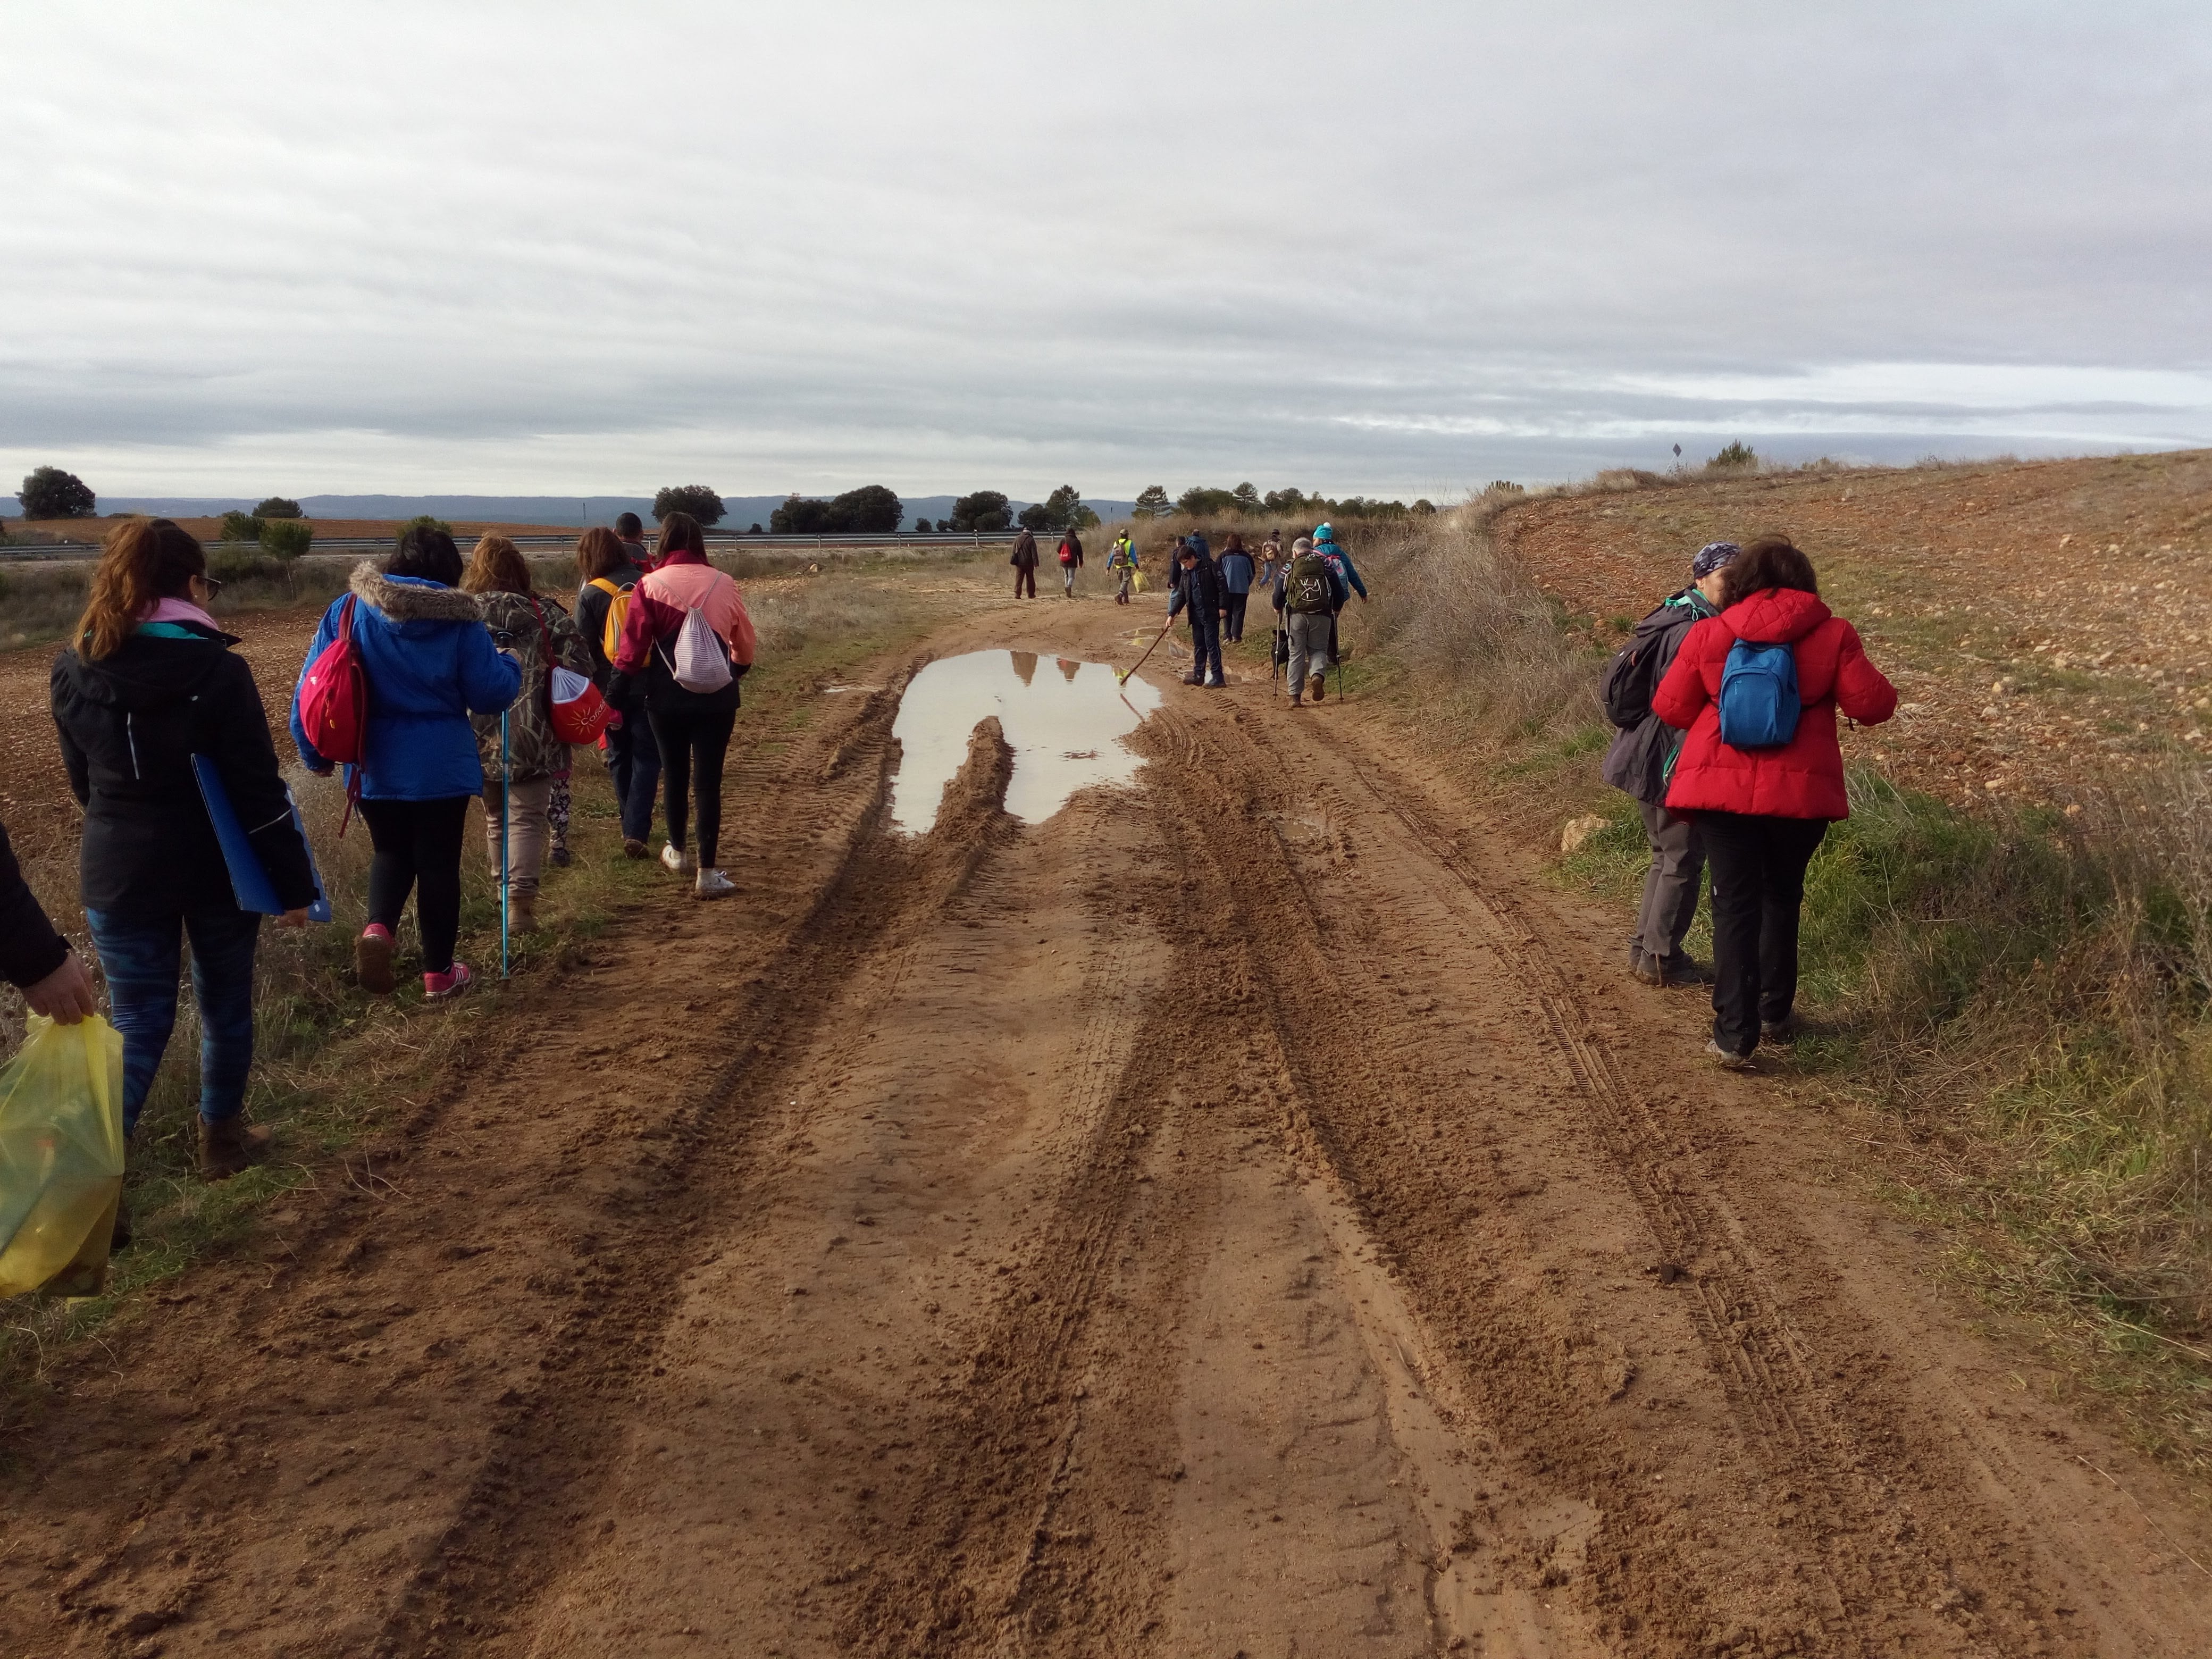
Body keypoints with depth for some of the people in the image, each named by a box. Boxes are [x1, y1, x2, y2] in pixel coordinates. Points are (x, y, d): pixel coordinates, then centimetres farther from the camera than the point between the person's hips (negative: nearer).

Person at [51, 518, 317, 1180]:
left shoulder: (73, 671, -3)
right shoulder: (217, 671, -17)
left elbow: (82, 780, 9)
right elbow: (259, 790, -15)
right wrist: (293, 883, -8)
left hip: (119, 872, 3)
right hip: (217, 867, -3)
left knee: (138, 1023, 9)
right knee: (225, 1006, 17)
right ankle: (222, 1139, 32)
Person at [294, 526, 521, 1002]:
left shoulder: (348, 609, -2)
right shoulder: (459, 621, -9)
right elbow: (491, 694, -7)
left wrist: (315, 752, 9)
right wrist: (510, 665, 15)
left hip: (374, 764, 2)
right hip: (442, 765, -2)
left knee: (391, 850, 22)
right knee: (438, 862, 10)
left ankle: (379, 928, -7)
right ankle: (439, 973, 18)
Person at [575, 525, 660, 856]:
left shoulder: (590, 594, -7)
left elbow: (584, 648, -7)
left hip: (611, 689, 0)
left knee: (619, 757, 17)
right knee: (646, 759, 4)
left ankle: (631, 825, 27)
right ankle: (635, 833, -8)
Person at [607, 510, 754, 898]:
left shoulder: (651, 586, -5)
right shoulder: (723, 584, 1)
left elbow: (632, 649, -9)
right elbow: (744, 644, 13)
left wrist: (617, 700, -4)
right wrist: (736, 672, 33)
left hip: (667, 698, 0)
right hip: (716, 698, 0)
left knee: (674, 774, 17)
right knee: (708, 781, 1)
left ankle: (678, 852, 35)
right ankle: (707, 871, -1)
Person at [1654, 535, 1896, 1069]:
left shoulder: (1707, 635, -1)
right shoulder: (1832, 635, -2)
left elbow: (1671, 708, 3)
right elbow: (1871, 705, -2)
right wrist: (1878, 685, 21)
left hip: (1721, 787, -1)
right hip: (1801, 791, 1)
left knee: (1735, 904, 3)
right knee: (1782, 897, 20)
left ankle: (1734, 1035, -4)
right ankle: (1776, 1014, 30)